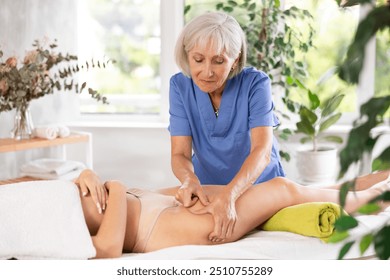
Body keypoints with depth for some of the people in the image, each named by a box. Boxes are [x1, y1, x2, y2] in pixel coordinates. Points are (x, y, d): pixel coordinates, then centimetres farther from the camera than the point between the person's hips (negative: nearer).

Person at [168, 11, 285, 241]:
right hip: (207, 190, 2)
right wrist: (190, 180, -37)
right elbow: (180, 154, -14)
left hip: (258, 186, -2)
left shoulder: (255, 83, -18)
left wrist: (228, 196, -46)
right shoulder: (180, 85, -11)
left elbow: (261, 151, -29)